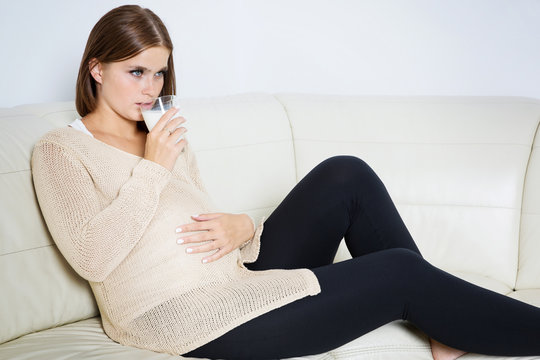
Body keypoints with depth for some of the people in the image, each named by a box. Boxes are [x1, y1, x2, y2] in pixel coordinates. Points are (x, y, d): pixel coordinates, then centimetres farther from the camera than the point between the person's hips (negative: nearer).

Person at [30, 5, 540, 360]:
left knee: (345, 175, -10)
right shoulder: (60, 150, 0)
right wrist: (151, 168, -12)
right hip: (184, 313, -8)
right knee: (402, 272, -14)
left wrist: (242, 228, -5)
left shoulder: (165, 139, 22)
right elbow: (91, 257, -15)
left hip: (236, 280, 8)